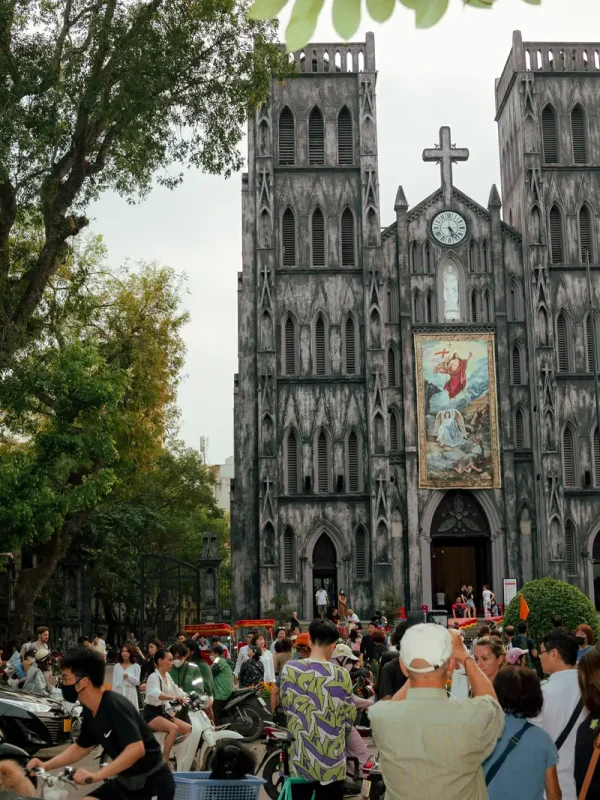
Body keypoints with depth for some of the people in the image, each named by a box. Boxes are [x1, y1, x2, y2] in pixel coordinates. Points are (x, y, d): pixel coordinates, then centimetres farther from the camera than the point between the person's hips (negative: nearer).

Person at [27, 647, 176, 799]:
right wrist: (46, 765, 6)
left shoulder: (115, 706, -25)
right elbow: (81, 748, 18)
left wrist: (96, 775, -37)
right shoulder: (90, 712, 2)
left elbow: (137, 749, -35)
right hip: (126, 782, 8)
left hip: (154, 783, -8)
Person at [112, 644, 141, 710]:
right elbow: (114, 682, 7)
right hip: (119, 693, 2)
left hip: (130, 694, -2)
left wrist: (129, 676, -16)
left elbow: (137, 682, -2)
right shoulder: (117, 666, 7)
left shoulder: (135, 666, 0)